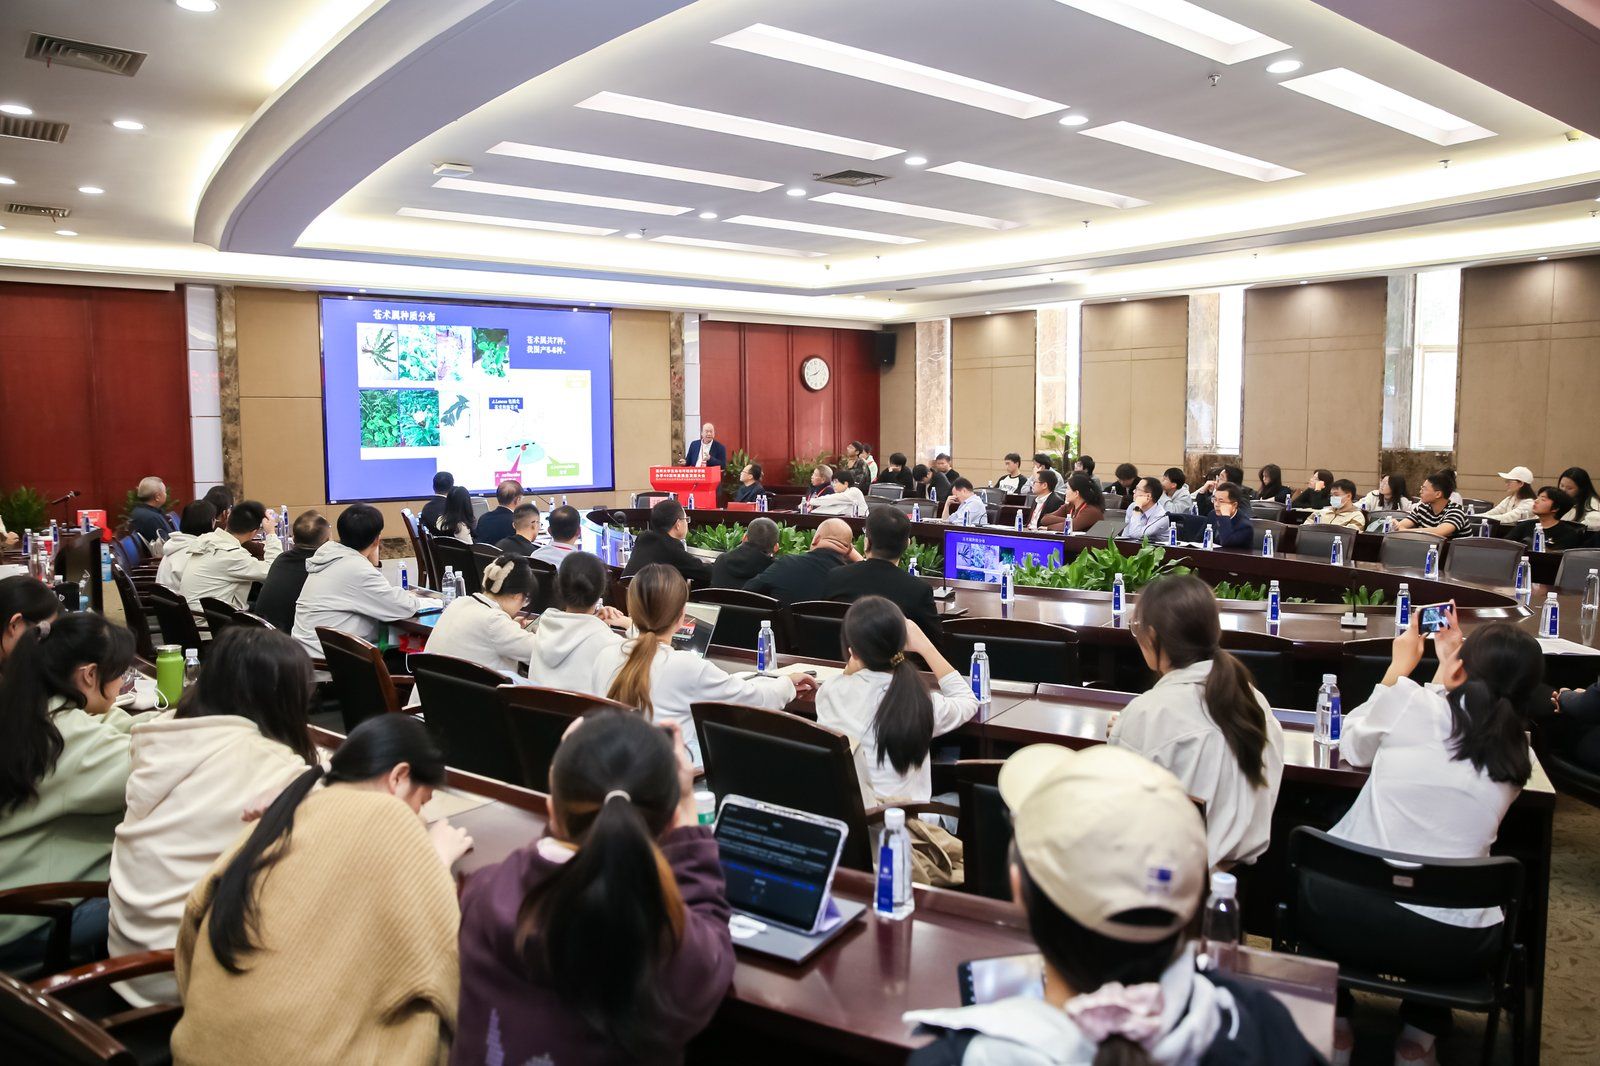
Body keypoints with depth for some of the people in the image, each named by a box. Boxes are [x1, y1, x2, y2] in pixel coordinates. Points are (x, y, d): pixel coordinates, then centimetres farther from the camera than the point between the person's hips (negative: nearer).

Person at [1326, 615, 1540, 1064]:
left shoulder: (1410, 702, -9)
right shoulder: (1517, 753, 1)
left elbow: (1353, 745, 12)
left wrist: (1400, 666, 22)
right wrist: (1445, 667, 25)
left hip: (1351, 917, -3)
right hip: (1451, 946, 3)